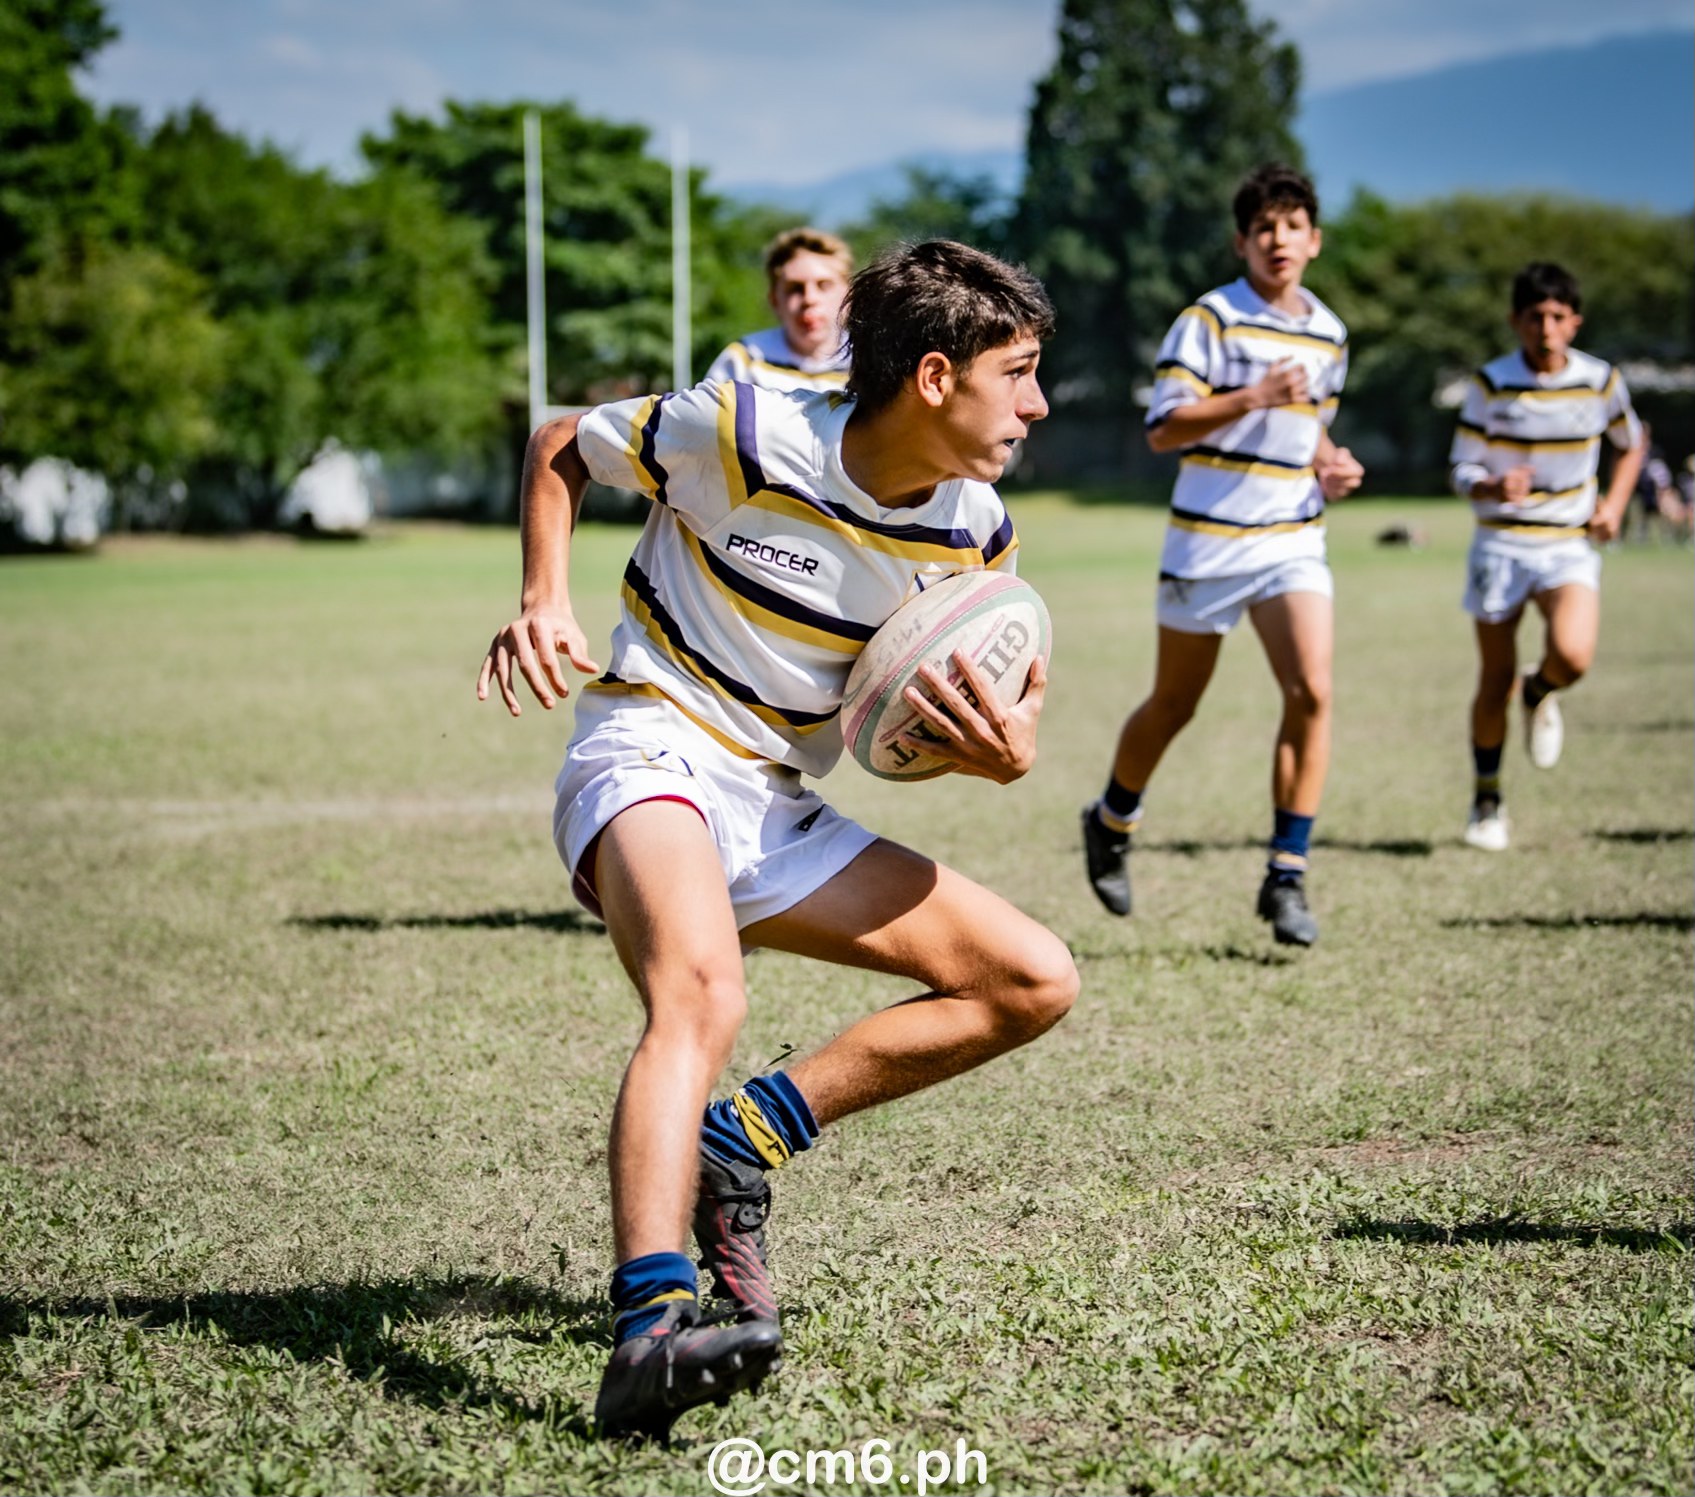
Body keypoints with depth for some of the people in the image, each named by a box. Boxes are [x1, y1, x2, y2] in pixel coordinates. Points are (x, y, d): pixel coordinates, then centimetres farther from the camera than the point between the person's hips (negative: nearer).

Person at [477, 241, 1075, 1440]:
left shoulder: (977, 530, 1)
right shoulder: (744, 433, -14)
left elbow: (1011, 692, 13)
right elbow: (561, 450, 3)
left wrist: (1011, 748, -12)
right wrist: (547, 599, -12)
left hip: (778, 813, 7)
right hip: (650, 753, -7)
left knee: (1038, 983, 1)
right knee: (701, 998, -38)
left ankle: (744, 1139, -1)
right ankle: (651, 1332, -51)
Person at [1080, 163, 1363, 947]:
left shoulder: (1329, 334, 11)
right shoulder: (1209, 320, -8)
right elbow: (1164, 428, -14)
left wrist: (1332, 466, 6)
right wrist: (1254, 396, -24)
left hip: (1293, 541, 4)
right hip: (1208, 541, -4)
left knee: (1312, 692, -15)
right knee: (1173, 705, 9)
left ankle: (1286, 876, -9)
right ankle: (1111, 824, 37)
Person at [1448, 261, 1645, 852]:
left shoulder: (1602, 382, -2)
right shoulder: (1490, 384, -7)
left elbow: (1631, 445, 17)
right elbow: (1461, 472, -5)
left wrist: (1615, 503, 1)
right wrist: (1495, 486, -28)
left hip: (1571, 547, 0)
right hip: (1501, 545, 0)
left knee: (1572, 654, -24)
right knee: (1496, 680, 4)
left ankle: (1541, 694, 13)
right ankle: (1487, 798, 23)